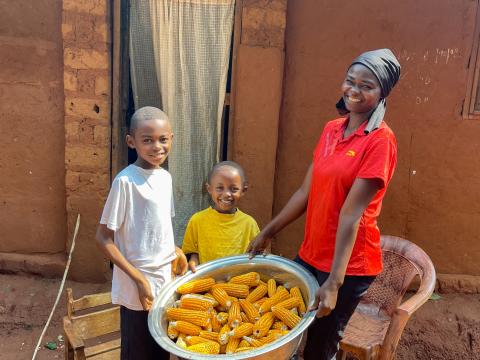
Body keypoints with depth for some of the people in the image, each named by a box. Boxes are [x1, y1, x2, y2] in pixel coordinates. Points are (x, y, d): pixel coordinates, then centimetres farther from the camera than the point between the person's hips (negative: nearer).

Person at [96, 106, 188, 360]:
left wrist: (174, 251, 0)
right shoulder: (125, 181, -19)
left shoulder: (165, 177, 3)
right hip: (137, 290, -6)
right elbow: (103, 238, -15)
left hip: (166, 282, 7)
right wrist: (139, 279, -17)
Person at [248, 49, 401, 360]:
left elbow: (352, 213, -23)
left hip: (348, 264, -6)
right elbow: (306, 192, 7)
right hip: (310, 254, 7)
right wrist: (267, 233, 10)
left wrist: (334, 282, -22)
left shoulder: (380, 140, -16)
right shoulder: (331, 130, 4)